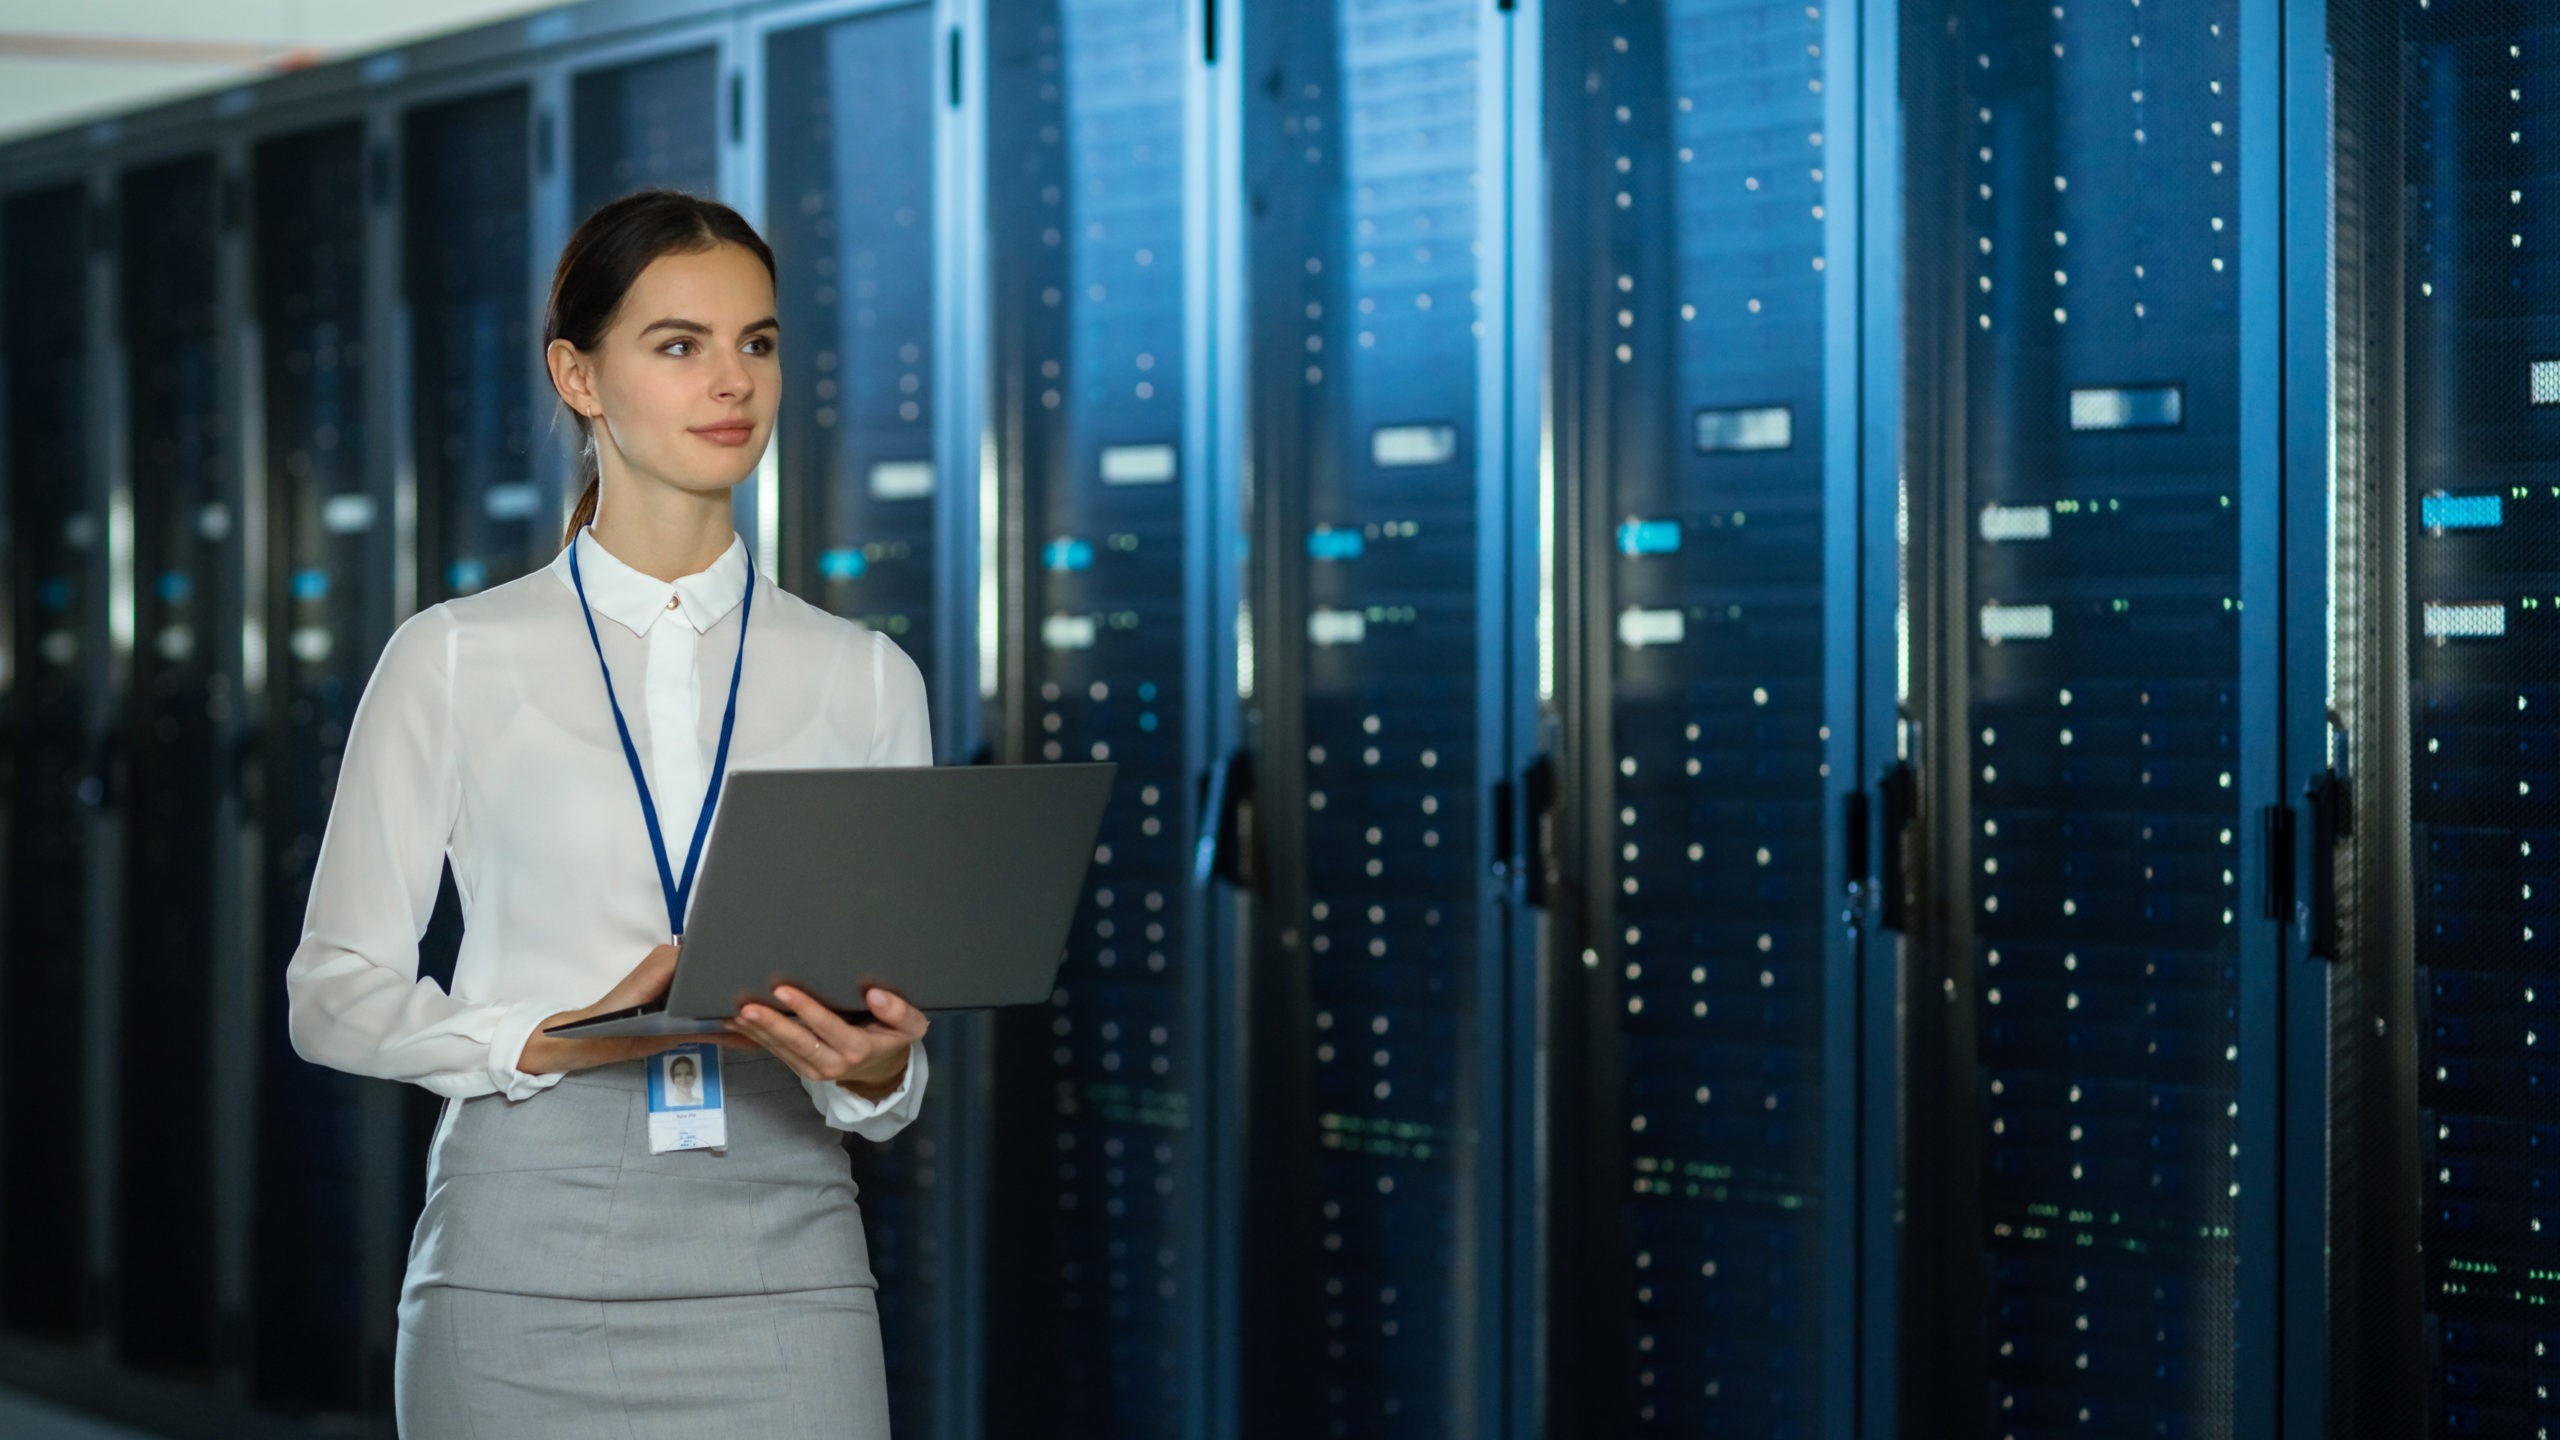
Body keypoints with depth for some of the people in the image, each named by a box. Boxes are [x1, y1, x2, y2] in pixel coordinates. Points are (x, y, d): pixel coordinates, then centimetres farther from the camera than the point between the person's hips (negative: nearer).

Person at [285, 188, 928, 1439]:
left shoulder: (865, 678, 9)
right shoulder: (457, 659, 4)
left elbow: (894, 1053, 10)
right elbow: (333, 991, 2)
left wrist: (871, 1067, -12)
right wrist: (560, 1040, -13)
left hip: (778, 1270, 1)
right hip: (528, 1274, -1)